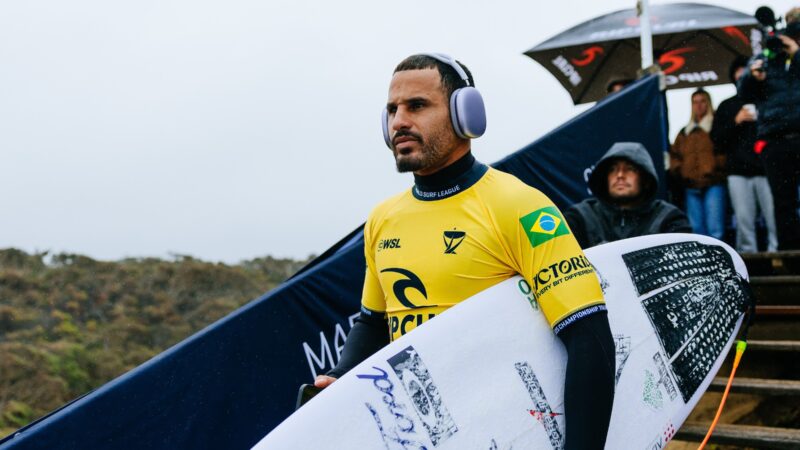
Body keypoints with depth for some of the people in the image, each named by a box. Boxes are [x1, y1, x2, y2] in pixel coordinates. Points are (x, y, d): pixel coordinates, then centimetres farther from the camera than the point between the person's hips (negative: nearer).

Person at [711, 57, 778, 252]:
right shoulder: (727, 106, 18)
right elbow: (716, 139, 9)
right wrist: (736, 121, -3)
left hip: (766, 169, -1)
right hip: (738, 172, 1)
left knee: (773, 216, -8)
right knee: (743, 219, -3)